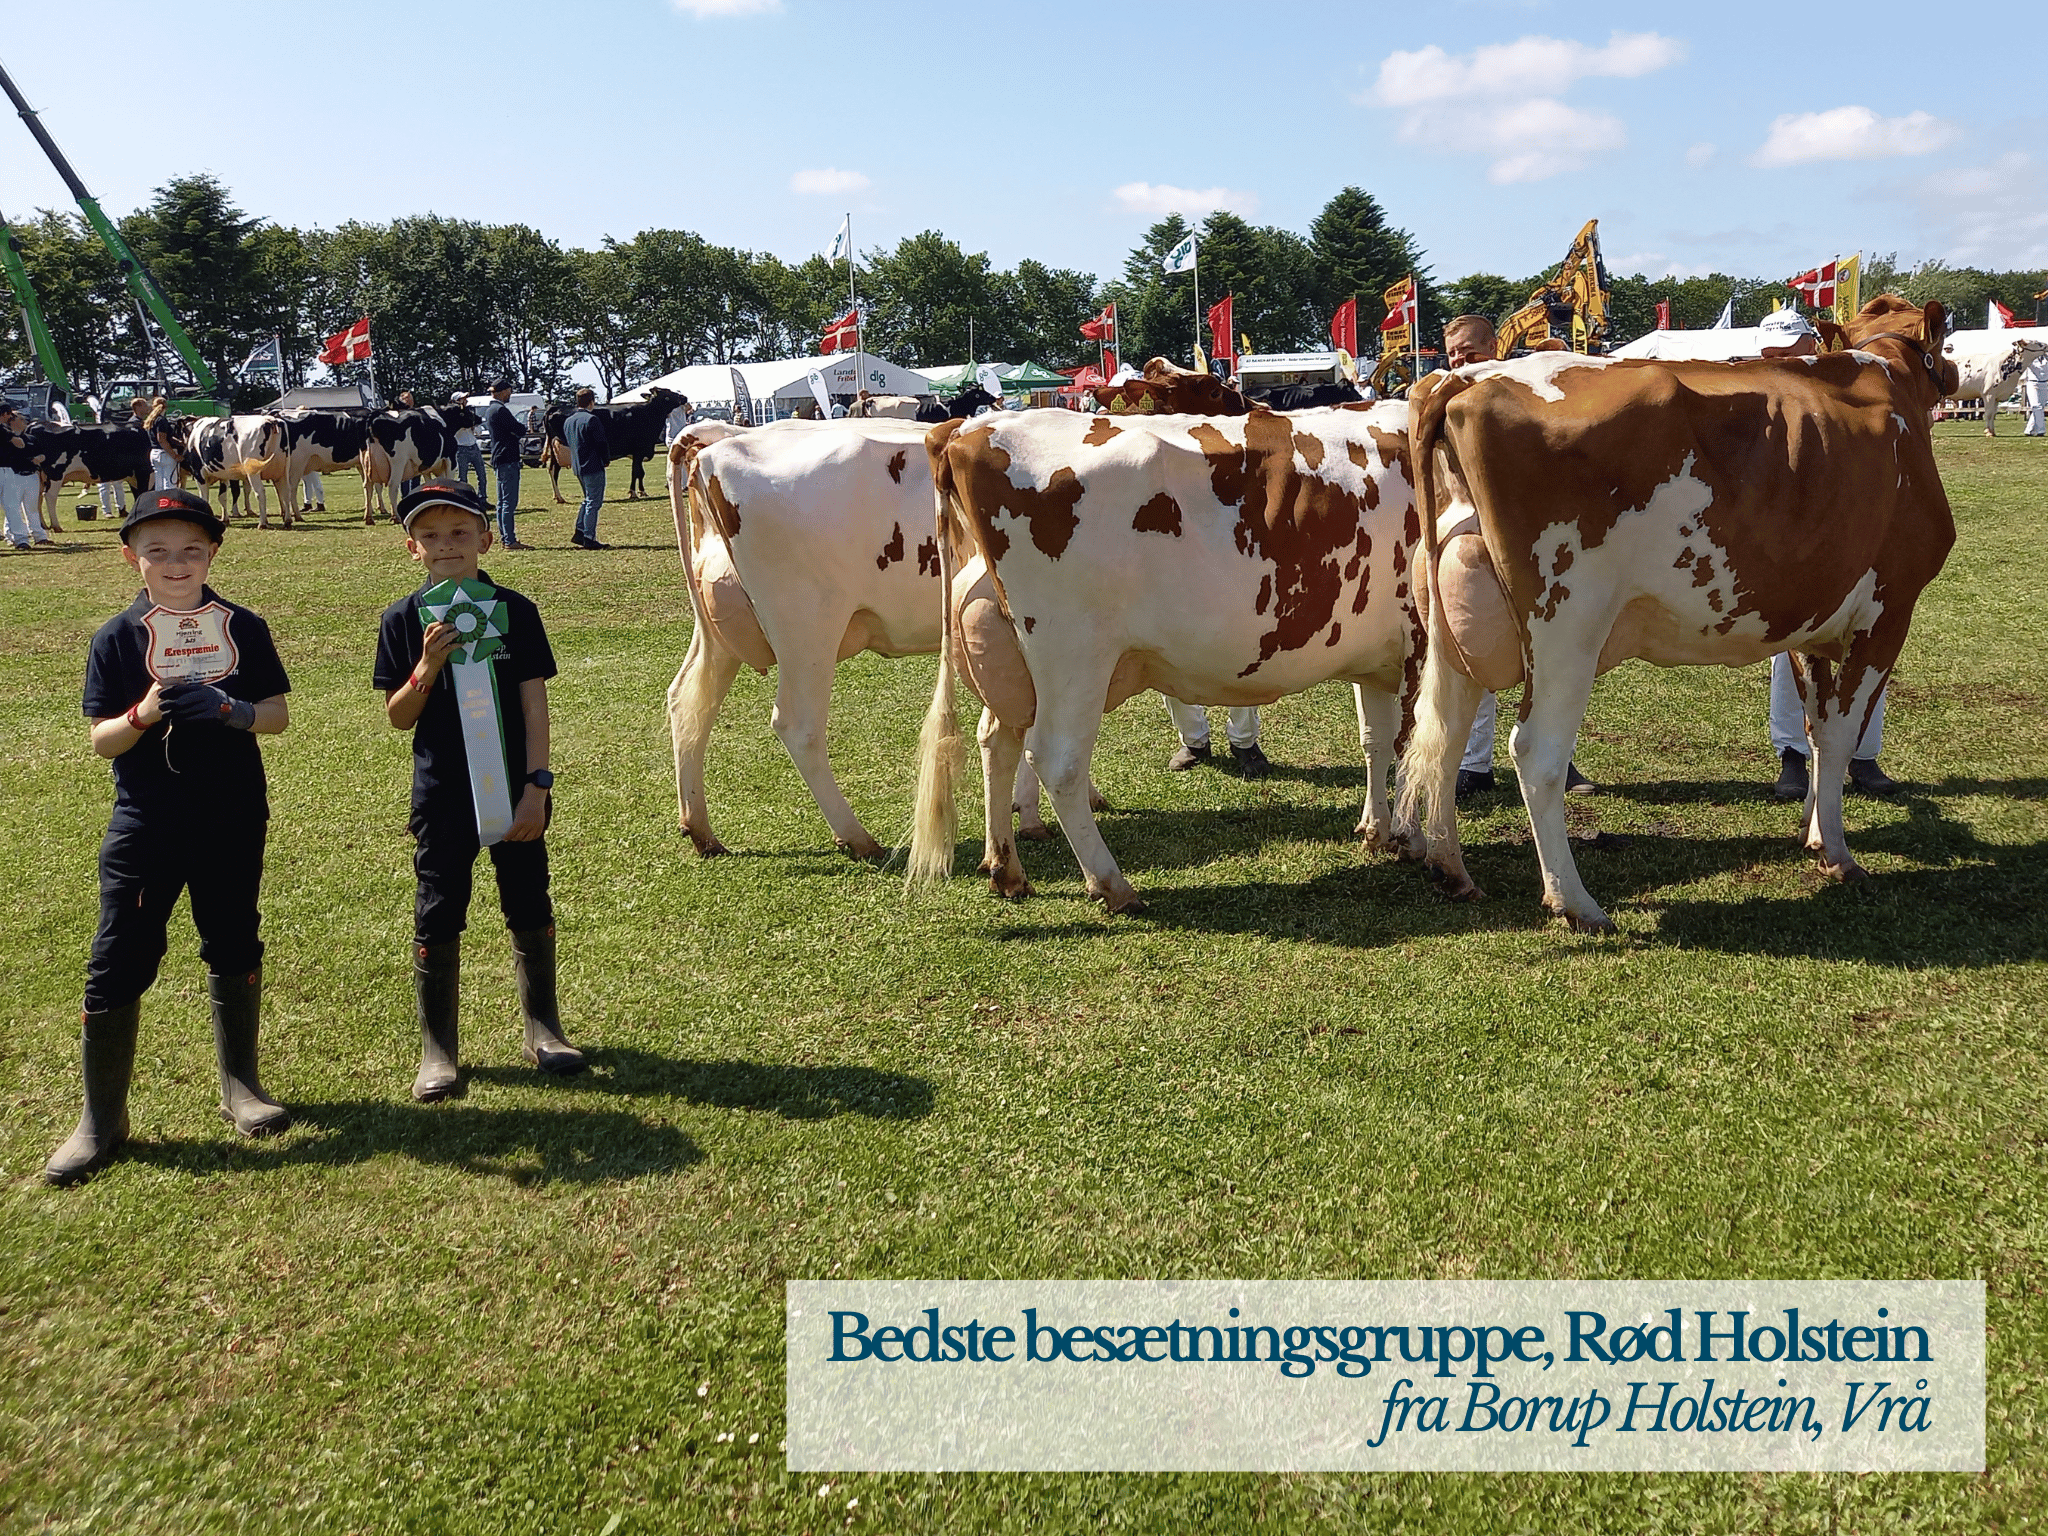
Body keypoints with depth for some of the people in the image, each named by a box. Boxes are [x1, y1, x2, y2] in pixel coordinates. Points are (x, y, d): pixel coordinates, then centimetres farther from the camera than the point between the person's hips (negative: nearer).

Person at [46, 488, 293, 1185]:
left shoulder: (243, 627, 1)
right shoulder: (117, 638, -2)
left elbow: (278, 713, 1)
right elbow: (102, 740, -3)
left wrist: (232, 711, -19)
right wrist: (143, 715, -23)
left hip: (233, 817, 1)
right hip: (145, 822, -1)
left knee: (234, 946, 11)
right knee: (119, 960, -1)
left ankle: (239, 1083, 29)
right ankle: (102, 1118, 11)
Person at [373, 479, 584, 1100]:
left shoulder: (515, 611, -4)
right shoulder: (403, 620, -2)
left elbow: (534, 704, -4)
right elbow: (398, 718, -1)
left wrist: (537, 787, -9)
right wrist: (427, 667, -19)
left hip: (513, 787, 0)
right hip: (442, 792, 0)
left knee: (529, 908, 10)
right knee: (437, 915, 5)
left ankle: (542, 1030, 26)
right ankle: (438, 1049, 18)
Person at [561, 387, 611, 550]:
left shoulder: (568, 421, 12)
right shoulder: (591, 419, -14)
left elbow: (566, 442, 19)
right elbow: (602, 442, -13)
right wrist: (606, 457, 4)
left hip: (577, 467, 8)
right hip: (593, 466, -8)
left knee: (588, 500, 20)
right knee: (593, 502, -4)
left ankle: (579, 533, 15)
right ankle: (589, 539, -5)